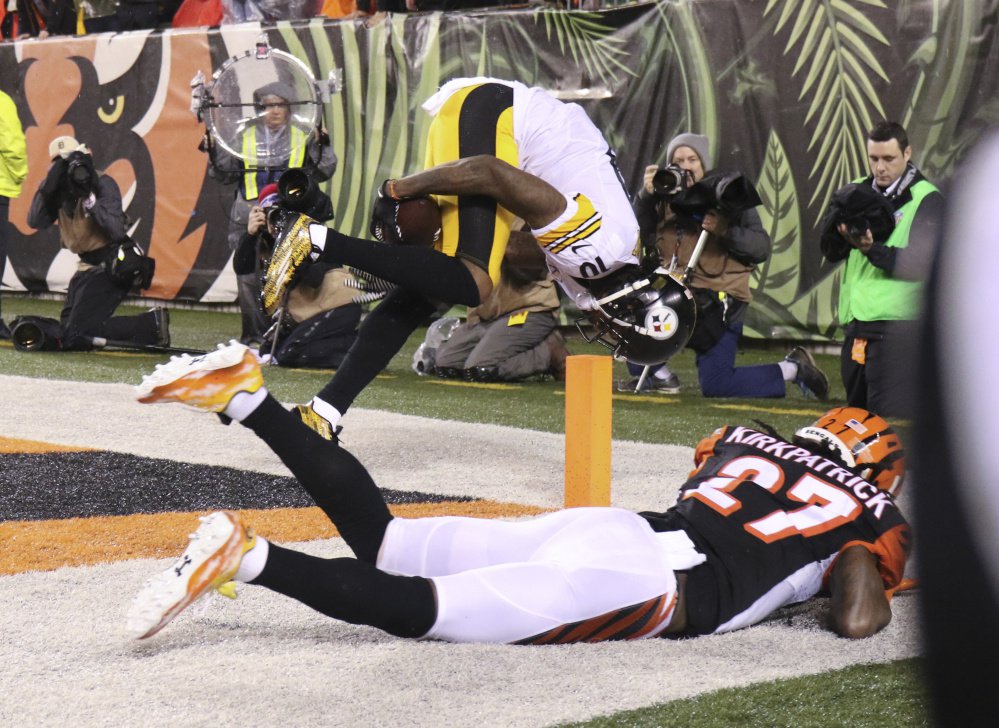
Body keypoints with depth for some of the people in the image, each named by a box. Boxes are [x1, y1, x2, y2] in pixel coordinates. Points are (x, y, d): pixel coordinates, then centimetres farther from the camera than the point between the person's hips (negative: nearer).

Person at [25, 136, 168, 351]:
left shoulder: (103, 184, -15)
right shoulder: (61, 191, 5)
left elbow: (116, 230, -26)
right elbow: (35, 221, -6)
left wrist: (89, 197, -30)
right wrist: (48, 186, -17)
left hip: (111, 265, -9)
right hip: (88, 265, 9)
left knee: (76, 335, -16)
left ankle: (152, 324, -11)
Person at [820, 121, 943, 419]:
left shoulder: (926, 199, -3)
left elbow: (924, 263, -13)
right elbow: (830, 251, 8)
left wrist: (872, 249, -24)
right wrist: (841, 230, -13)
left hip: (897, 327, -6)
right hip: (855, 322, 6)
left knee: (891, 420, -12)